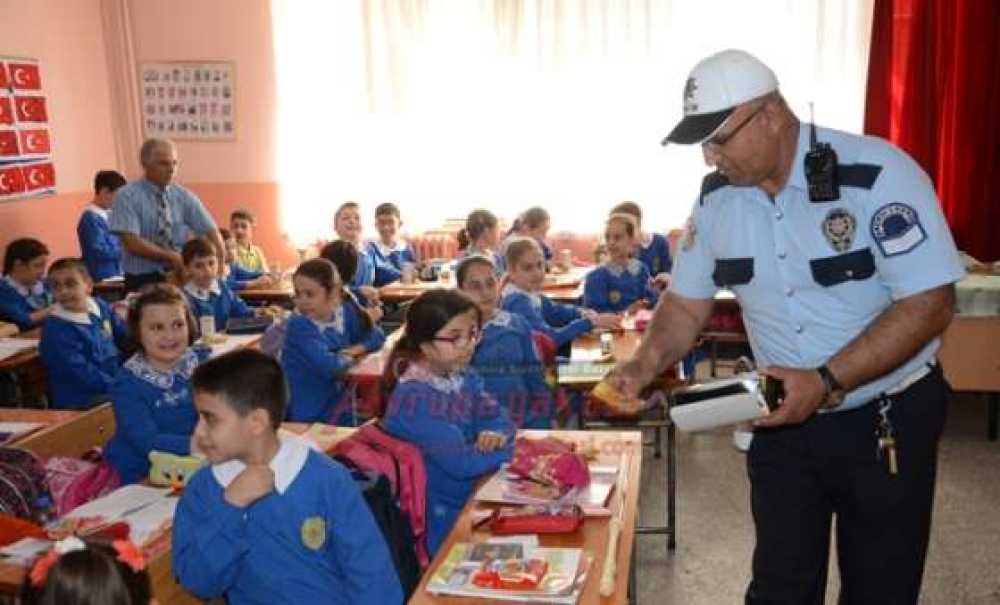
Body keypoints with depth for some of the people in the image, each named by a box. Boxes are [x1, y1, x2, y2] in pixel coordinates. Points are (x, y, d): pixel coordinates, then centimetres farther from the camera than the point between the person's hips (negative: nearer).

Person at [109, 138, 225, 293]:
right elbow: (132, 242, -13)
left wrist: (219, 265, -16)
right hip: (142, 281, -3)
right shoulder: (126, 197, -4)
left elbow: (210, 231, 0)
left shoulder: (184, 196, 6)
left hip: (180, 278, 3)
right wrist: (171, 256, -20)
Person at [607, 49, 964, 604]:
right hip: (784, 418, 4)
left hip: (888, 419, -3)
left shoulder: (878, 174, -21)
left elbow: (929, 304, -22)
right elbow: (687, 302, 4)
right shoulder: (716, 197, -5)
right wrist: (647, 362, -15)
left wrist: (827, 382, -30)